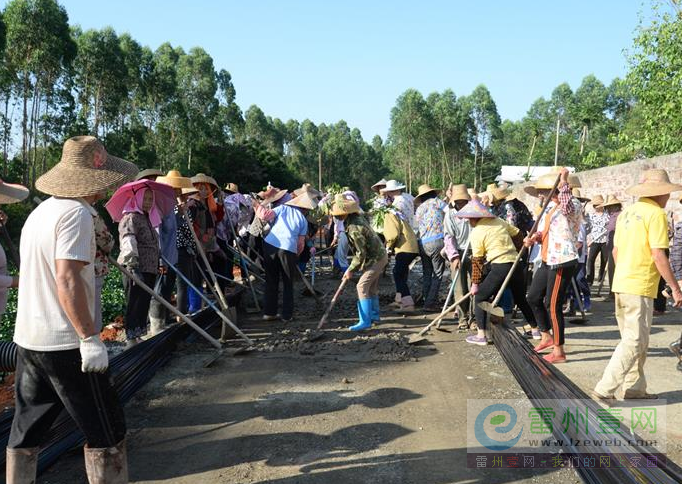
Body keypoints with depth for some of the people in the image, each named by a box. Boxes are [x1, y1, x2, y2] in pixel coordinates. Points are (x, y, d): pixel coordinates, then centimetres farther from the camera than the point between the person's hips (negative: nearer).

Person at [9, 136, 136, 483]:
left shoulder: (41, 211, 13)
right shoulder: (76, 213, -15)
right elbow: (67, 280, -23)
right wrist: (90, 339, -22)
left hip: (28, 338, 9)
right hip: (64, 345, -9)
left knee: (26, 430, 16)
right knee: (105, 430, 2)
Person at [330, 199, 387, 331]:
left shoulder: (354, 228, -28)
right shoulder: (357, 217, 1)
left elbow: (361, 254, -23)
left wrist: (350, 270, -14)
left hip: (375, 259, -10)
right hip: (378, 255, 10)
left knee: (362, 286, -13)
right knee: (371, 287, 20)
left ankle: (365, 321, -13)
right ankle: (375, 315, 33)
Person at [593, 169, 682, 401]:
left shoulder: (626, 213, 13)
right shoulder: (656, 214, -11)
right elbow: (658, 256, -16)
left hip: (621, 284, 9)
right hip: (640, 288, -9)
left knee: (634, 340, 17)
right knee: (634, 343, -4)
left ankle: (634, 388, 23)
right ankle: (603, 391, -7)